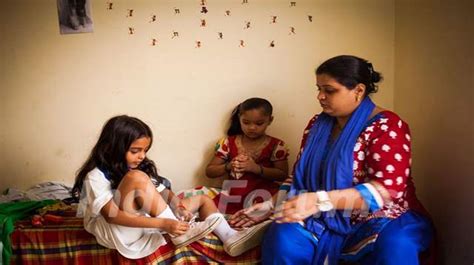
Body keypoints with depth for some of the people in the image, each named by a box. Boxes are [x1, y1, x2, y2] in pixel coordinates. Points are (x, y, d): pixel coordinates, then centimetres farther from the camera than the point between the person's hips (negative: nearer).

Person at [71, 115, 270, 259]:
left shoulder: (141, 165, 7)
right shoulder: (96, 176, -16)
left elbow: (163, 192, 4)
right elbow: (112, 216, -27)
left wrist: (176, 204, -21)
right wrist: (162, 223, -35)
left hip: (145, 221, 8)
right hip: (115, 232, -7)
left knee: (203, 199, 5)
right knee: (137, 177, -31)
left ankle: (230, 239, -19)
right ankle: (180, 233, -25)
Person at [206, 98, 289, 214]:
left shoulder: (276, 146, 5)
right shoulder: (228, 143, 9)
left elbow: (283, 175, -3)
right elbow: (209, 171, 10)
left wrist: (257, 168, -17)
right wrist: (228, 166, -11)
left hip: (263, 191, -1)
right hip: (235, 191, 1)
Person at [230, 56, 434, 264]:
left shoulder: (387, 126, -9)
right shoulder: (317, 124, 8)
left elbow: (387, 189, -21)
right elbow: (300, 176, 16)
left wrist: (321, 200, -32)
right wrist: (271, 205, -1)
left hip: (381, 219, -4)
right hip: (328, 219, 4)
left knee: (395, 248, -38)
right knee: (282, 238, -25)